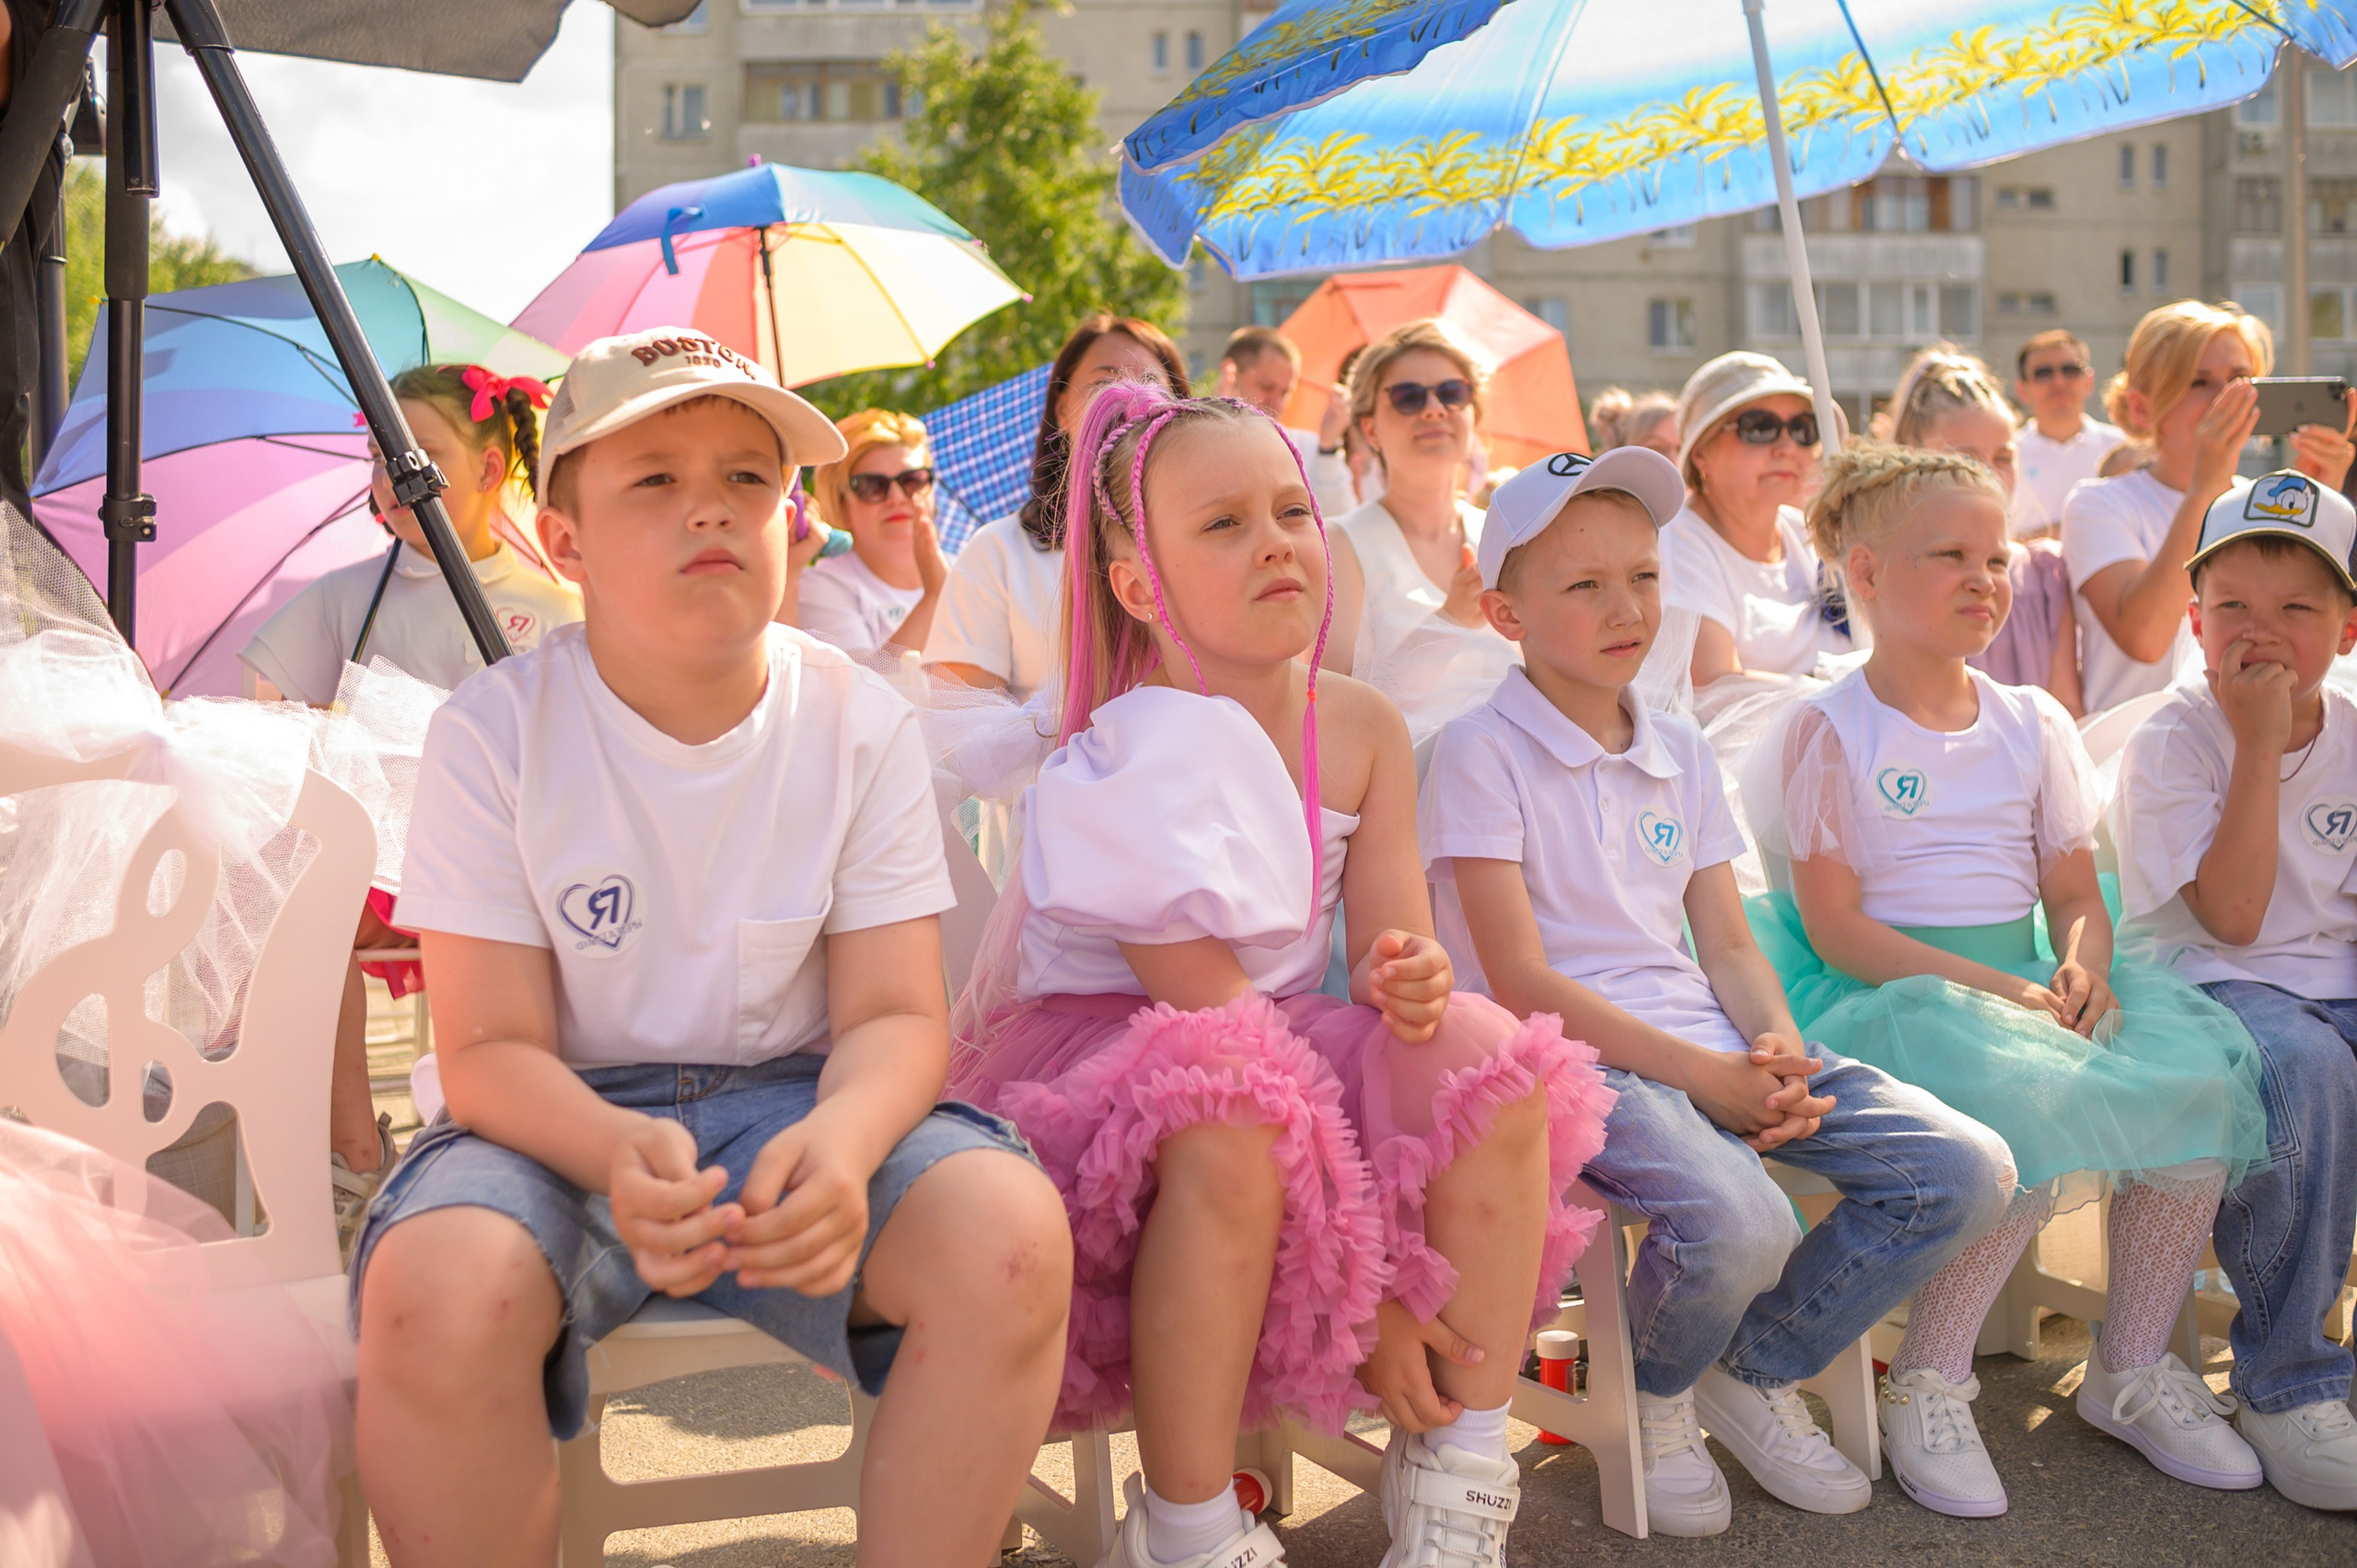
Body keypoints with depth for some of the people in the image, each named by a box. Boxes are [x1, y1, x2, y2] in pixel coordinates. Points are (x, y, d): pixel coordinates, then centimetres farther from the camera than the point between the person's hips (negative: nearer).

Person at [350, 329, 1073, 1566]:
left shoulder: (861, 725, -3)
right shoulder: (492, 735, -8)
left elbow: (894, 1013, -6)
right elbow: (493, 1049, -10)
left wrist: (841, 1142, -31)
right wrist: (617, 1155, -34)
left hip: (796, 1095, 2)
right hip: (566, 1118, -1)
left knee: (1010, 1229, -29)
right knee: (438, 1287, -35)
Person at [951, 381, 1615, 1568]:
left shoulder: (1363, 730, -1)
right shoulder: (1127, 768, -20)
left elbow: (1394, 955, -4)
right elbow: (1215, 1026, -24)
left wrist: (1414, 985, -33)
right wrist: (1362, 1295, -25)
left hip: (1309, 1047, 6)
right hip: (1103, 1060, -5)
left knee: (1489, 1058, -24)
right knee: (1233, 1122, -40)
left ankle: (1455, 1469, -13)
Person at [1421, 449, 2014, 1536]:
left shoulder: (1682, 753, 16)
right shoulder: (1480, 755, -6)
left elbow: (1728, 946, 15)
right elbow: (1522, 982, -13)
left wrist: (1777, 1052, -8)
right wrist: (1708, 1078, -18)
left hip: (1707, 1049, 7)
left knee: (1966, 1172, -8)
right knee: (1736, 1222, -35)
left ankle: (1755, 1372, 12)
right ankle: (1653, 1400, 2)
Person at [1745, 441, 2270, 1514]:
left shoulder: (2034, 723, 15)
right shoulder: (1832, 730, -4)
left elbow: (2074, 893, 12)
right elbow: (1835, 926, -11)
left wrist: (2081, 966, -13)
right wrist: (1993, 990, -20)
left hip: (2025, 979, 6)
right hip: (1888, 988, -6)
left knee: (2201, 1074, -20)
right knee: (2025, 1105, -35)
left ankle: (2133, 1368, -1)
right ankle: (1928, 1387, -15)